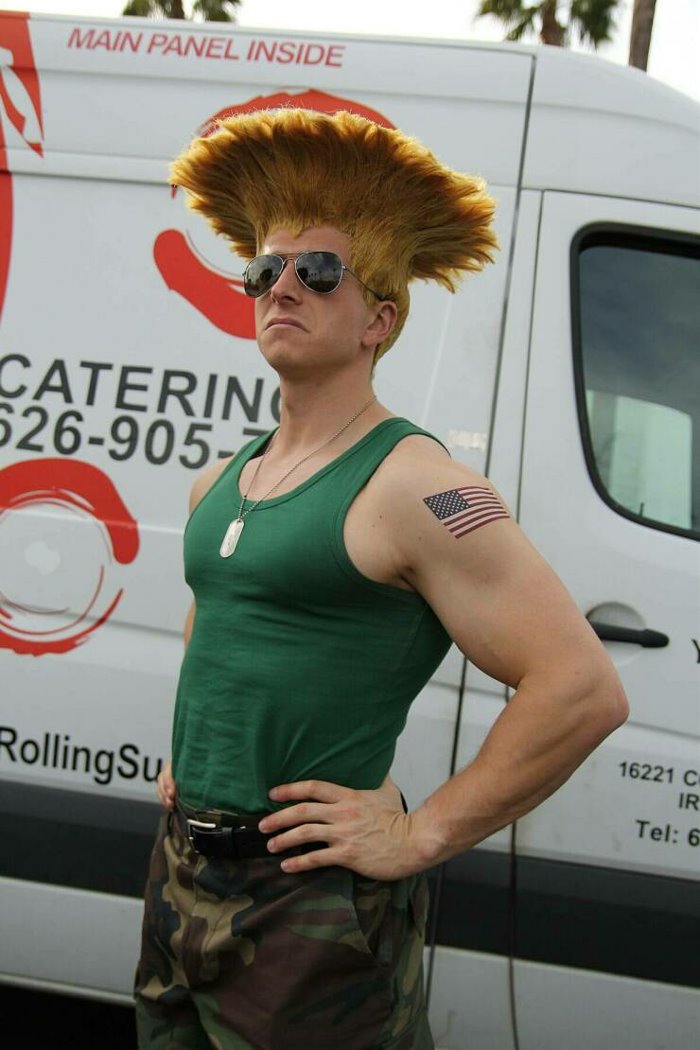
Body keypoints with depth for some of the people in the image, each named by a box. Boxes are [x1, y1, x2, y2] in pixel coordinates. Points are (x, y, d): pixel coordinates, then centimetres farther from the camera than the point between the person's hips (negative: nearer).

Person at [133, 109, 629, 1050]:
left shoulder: (416, 489, -15)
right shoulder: (219, 484, 11)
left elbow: (585, 690, -22)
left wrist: (420, 835, -19)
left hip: (311, 908, -8)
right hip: (181, 878, 8)